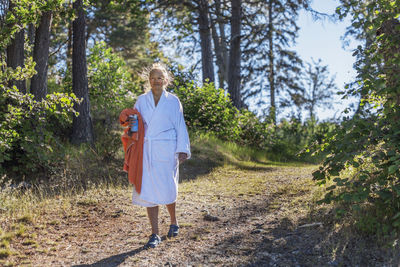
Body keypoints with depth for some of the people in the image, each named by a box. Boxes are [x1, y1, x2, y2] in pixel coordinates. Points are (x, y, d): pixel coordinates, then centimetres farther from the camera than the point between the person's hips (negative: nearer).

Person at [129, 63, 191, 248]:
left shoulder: (173, 101, 6)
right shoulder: (141, 100, 12)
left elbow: (180, 126, 6)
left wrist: (182, 150, -1)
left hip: (166, 150, -2)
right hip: (146, 150, 2)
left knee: (167, 189, -2)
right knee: (148, 190, -2)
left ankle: (174, 222, 28)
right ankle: (155, 234, 7)